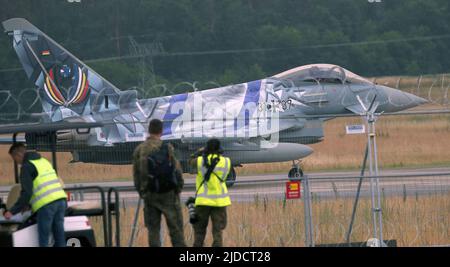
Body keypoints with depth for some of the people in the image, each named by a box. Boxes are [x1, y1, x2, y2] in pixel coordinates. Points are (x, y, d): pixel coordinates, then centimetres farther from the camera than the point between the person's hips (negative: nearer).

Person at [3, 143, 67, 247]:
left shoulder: (26, 167, -3)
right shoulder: (43, 161, 23)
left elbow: (26, 192, -11)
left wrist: (13, 211, -6)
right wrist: (29, 204, 31)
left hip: (46, 204, -8)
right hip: (61, 199, 8)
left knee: (43, 240, -3)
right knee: (59, 237, 7)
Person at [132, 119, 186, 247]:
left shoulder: (139, 150, 1)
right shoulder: (167, 148, -10)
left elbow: (136, 174, 4)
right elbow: (176, 170, -8)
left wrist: (141, 191, 16)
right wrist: (179, 187, 8)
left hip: (149, 194, 3)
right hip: (168, 193, -3)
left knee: (153, 229, 7)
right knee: (175, 228, 2)